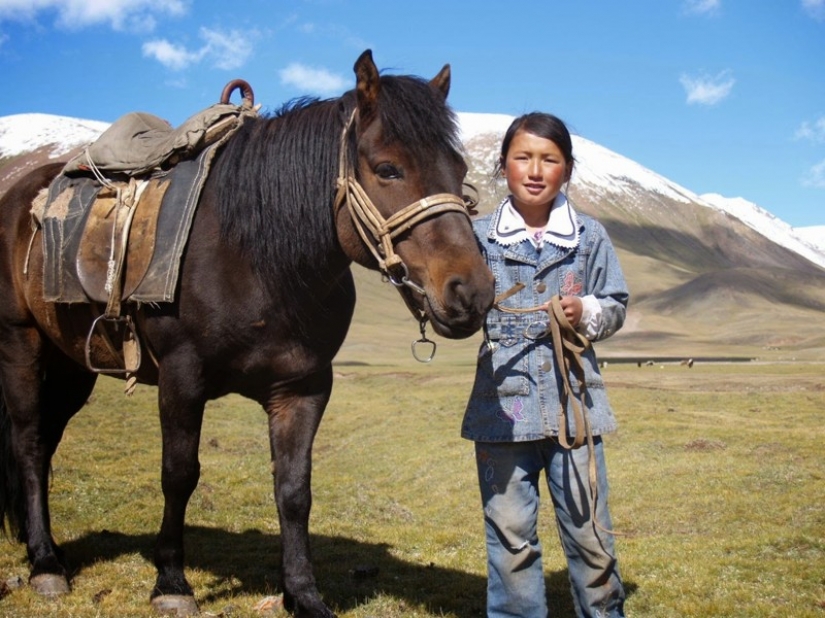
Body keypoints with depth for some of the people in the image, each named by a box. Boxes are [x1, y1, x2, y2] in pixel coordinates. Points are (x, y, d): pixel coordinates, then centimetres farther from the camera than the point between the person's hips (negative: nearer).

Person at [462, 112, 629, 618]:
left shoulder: (590, 236, 4)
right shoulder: (479, 236, 3)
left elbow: (617, 307, 8)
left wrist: (588, 312, -12)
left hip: (574, 403, 1)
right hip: (503, 404, 0)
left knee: (589, 530, 10)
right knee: (510, 534, 8)